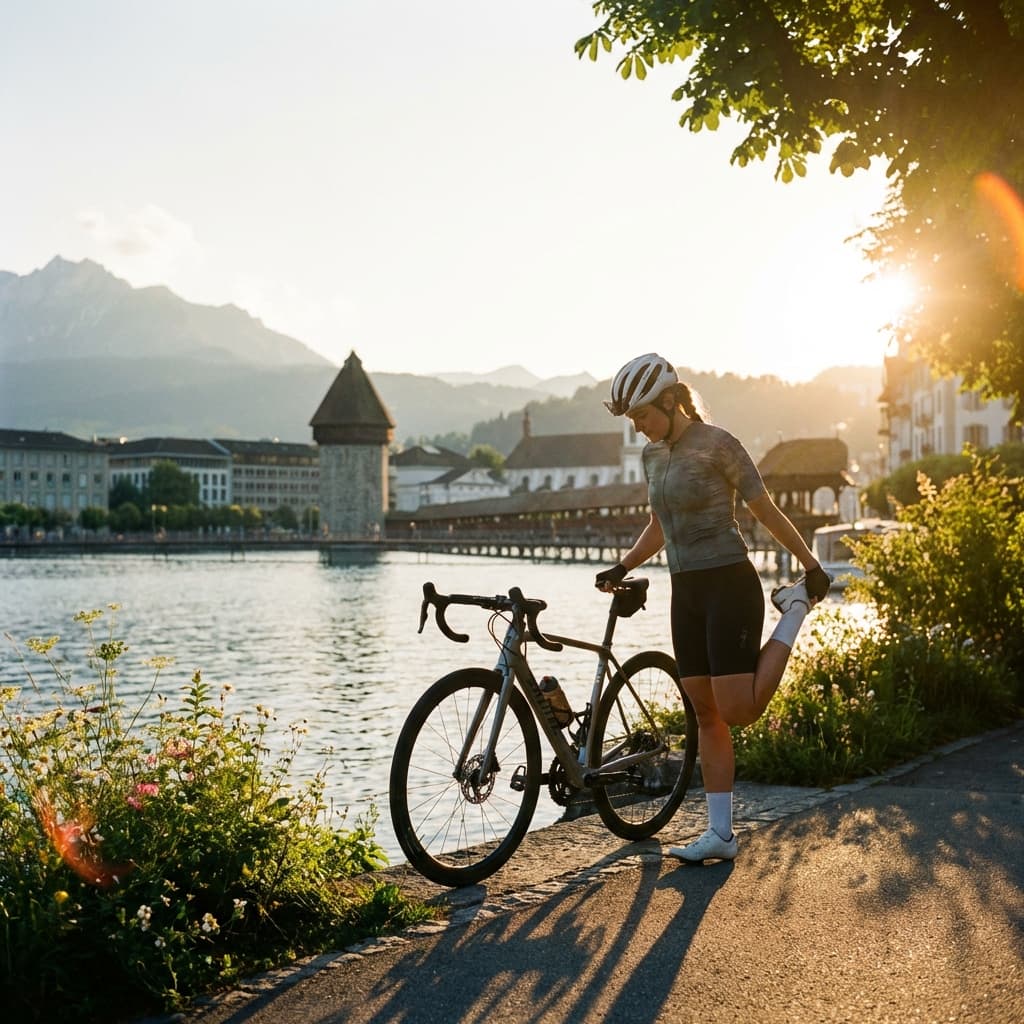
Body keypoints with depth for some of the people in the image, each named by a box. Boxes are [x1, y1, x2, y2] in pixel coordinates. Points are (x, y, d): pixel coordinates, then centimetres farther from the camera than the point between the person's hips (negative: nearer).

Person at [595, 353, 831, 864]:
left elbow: (766, 510, -5)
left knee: (737, 711, -9)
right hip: (686, 592, 7)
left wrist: (812, 566, 0)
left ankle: (795, 609, 13)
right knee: (706, 713, 7)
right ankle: (721, 834, 12)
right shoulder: (652, 455, 10)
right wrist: (622, 567, 10)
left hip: (729, 585, -7)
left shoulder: (717, 444, -11)